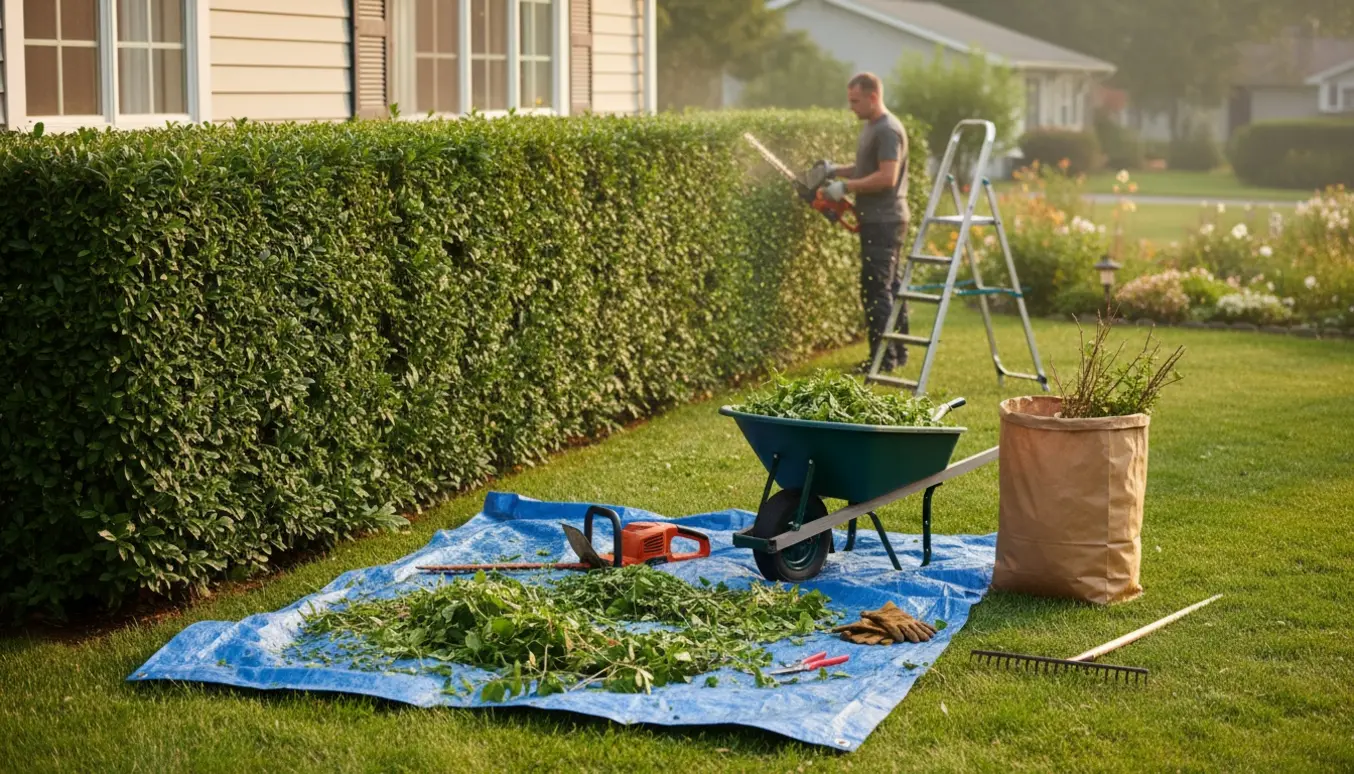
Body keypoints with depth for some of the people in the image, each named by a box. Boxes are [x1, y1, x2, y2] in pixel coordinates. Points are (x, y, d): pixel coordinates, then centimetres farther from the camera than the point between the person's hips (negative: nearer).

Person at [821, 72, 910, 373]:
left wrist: (846, 187, -19)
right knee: (890, 286, 14)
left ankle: (883, 358, -8)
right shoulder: (870, 127, 16)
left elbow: (887, 176, -23)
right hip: (876, 221, 10)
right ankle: (898, 351, 20)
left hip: (884, 222, -10)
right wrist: (837, 170, 9)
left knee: (876, 289, -10)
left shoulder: (888, 130, -16)